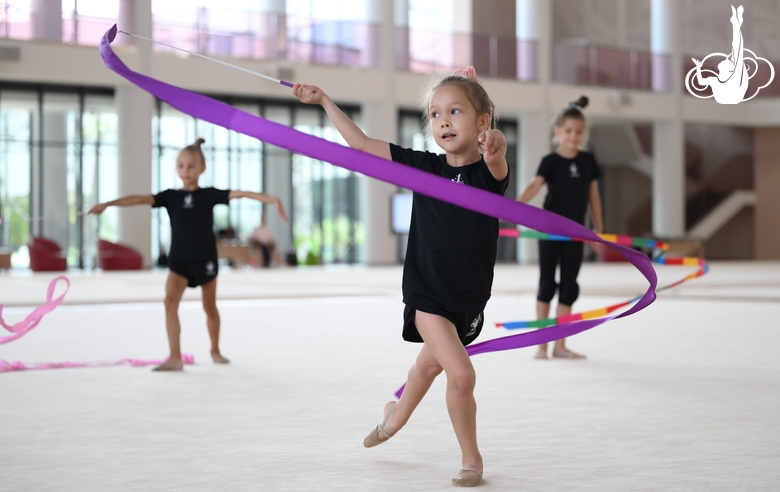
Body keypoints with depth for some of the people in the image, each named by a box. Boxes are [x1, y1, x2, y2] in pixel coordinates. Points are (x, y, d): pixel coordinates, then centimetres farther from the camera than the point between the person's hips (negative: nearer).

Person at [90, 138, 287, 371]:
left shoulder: (209, 195, -1)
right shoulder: (171, 196, 3)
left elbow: (240, 194, -11)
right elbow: (140, 199, -7)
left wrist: (272, 199, -22)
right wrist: (107, 204, -17)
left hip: (205, 260, 0)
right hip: (178, 261, 1)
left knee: (210, 307, 13)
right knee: (170, 301, -19)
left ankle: (215, 350, 36)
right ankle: (175, 358, -21)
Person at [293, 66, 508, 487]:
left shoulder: (488, 172, -11)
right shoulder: (423, 167, -6)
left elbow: (496, 158, -37)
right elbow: (360, 143, 0)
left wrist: (494, 148, -61)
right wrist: (323, 100, 1)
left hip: (469, 298, 1)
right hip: (426, 293, -1)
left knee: (429, 365, 23)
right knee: (460, 373, -15)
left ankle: (396, 415, 52)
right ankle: (471, 459, 4)